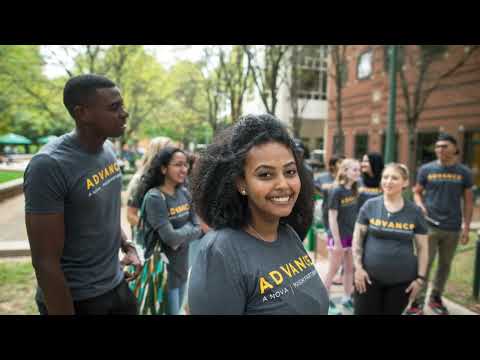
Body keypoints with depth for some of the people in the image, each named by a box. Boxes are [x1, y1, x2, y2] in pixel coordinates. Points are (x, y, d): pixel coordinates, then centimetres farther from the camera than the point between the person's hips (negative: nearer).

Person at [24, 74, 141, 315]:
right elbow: (45, 262, -21)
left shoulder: (108, 149, 0)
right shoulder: (49, 165, -24)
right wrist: (64, 312, -16)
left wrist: (127, 247, 3)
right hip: (76, 298, -7)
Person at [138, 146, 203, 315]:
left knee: (177, 309, 23)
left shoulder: (184, 192, 0)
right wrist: (192, 230, -10)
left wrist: (181, 236, -16)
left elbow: (196, 226, 2)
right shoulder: (154, 197, -21)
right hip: (164, 269, -6)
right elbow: (170, 237, -25)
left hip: (182, 266, 7)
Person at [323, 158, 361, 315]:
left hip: (352, 235, 7)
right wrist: (337, 241, -18)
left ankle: (347, 298, 31)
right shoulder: (336, 191, -17)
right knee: (333, 270, 5)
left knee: (350, 268, 16)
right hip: (339, 237, -7)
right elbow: (332, 218, -17)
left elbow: (354, 215, 10)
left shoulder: (354, 190, 3)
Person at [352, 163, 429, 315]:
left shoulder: (415, 211, -1)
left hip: (402, 280, 1)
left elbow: (422, 247, 3)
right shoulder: (370, 205, -3)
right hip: (369, 276, -1)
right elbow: (357, 238, 0)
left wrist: (420, 278, 0)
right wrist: (358, 267, -7)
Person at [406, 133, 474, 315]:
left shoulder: (464, 172, 2)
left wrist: (466, 227, 0)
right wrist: (420, 206, -12)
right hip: (430, 225, -2)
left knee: (445, 264, 14)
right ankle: (418, 302, 6)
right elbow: (417, 191, 9)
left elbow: (468, 201, 5)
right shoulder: (426, 169, -1)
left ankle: (436, 298, 31)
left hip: (453, 228, 2)